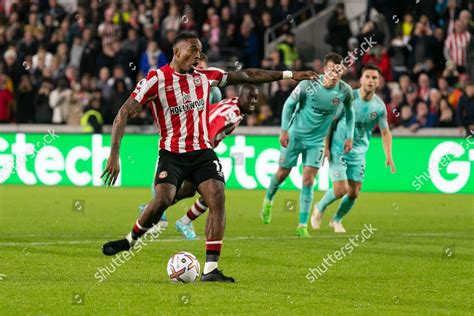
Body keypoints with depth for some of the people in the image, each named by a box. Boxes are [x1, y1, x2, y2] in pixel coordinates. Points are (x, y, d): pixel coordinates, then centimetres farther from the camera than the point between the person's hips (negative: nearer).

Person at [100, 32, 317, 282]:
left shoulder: (205, 76, 7)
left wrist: (288, 75, 13)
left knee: (217, 198, -16)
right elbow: (125, 113, -10)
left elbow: (247, 76, 16)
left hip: (202, 152, 4)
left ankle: (210, 269, -15)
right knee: (162, 199, -25)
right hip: (172, 154, -4)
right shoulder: (156, 79, -8)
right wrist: (114, 155, -19)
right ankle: (130, 240, 5)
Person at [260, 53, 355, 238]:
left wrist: (349, 136, 4)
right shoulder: (308, 84, -21)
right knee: (282, 173, 12)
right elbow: (289, 104, -7)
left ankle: (302, 226, -3)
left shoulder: (345, 91, -14)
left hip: (317, 140, 1)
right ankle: (268, 200, 43)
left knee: (308, 180, -7)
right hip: (295, 134, -1)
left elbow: (349, 112, 7)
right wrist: (284, 129, -10)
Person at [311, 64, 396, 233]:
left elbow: (385, 132, 6)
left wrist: (388, 156, -4)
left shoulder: (379, 106, -4)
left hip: (359, 153, 4)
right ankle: (320, 208, 18)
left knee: (353, 193, 3)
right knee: (340, 190, -12)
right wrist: (326, 146, -10)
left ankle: (337, 220, 29)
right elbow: (331, 121, -6)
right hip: (338, 149, -4)